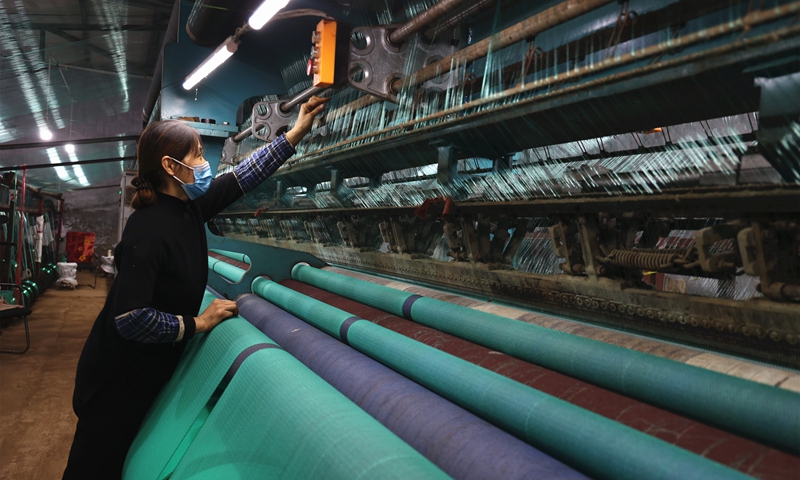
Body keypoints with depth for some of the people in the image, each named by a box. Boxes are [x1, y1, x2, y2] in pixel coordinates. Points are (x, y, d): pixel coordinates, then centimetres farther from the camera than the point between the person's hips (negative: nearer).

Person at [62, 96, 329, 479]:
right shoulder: (149, 230, -28)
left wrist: (297, 131, 3)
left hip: (154, 369, 7)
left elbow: (244, 175, 2)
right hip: (118, 378, -7)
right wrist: (198, 323, -20)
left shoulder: (190, 207, -5)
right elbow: (129, 319, -31)